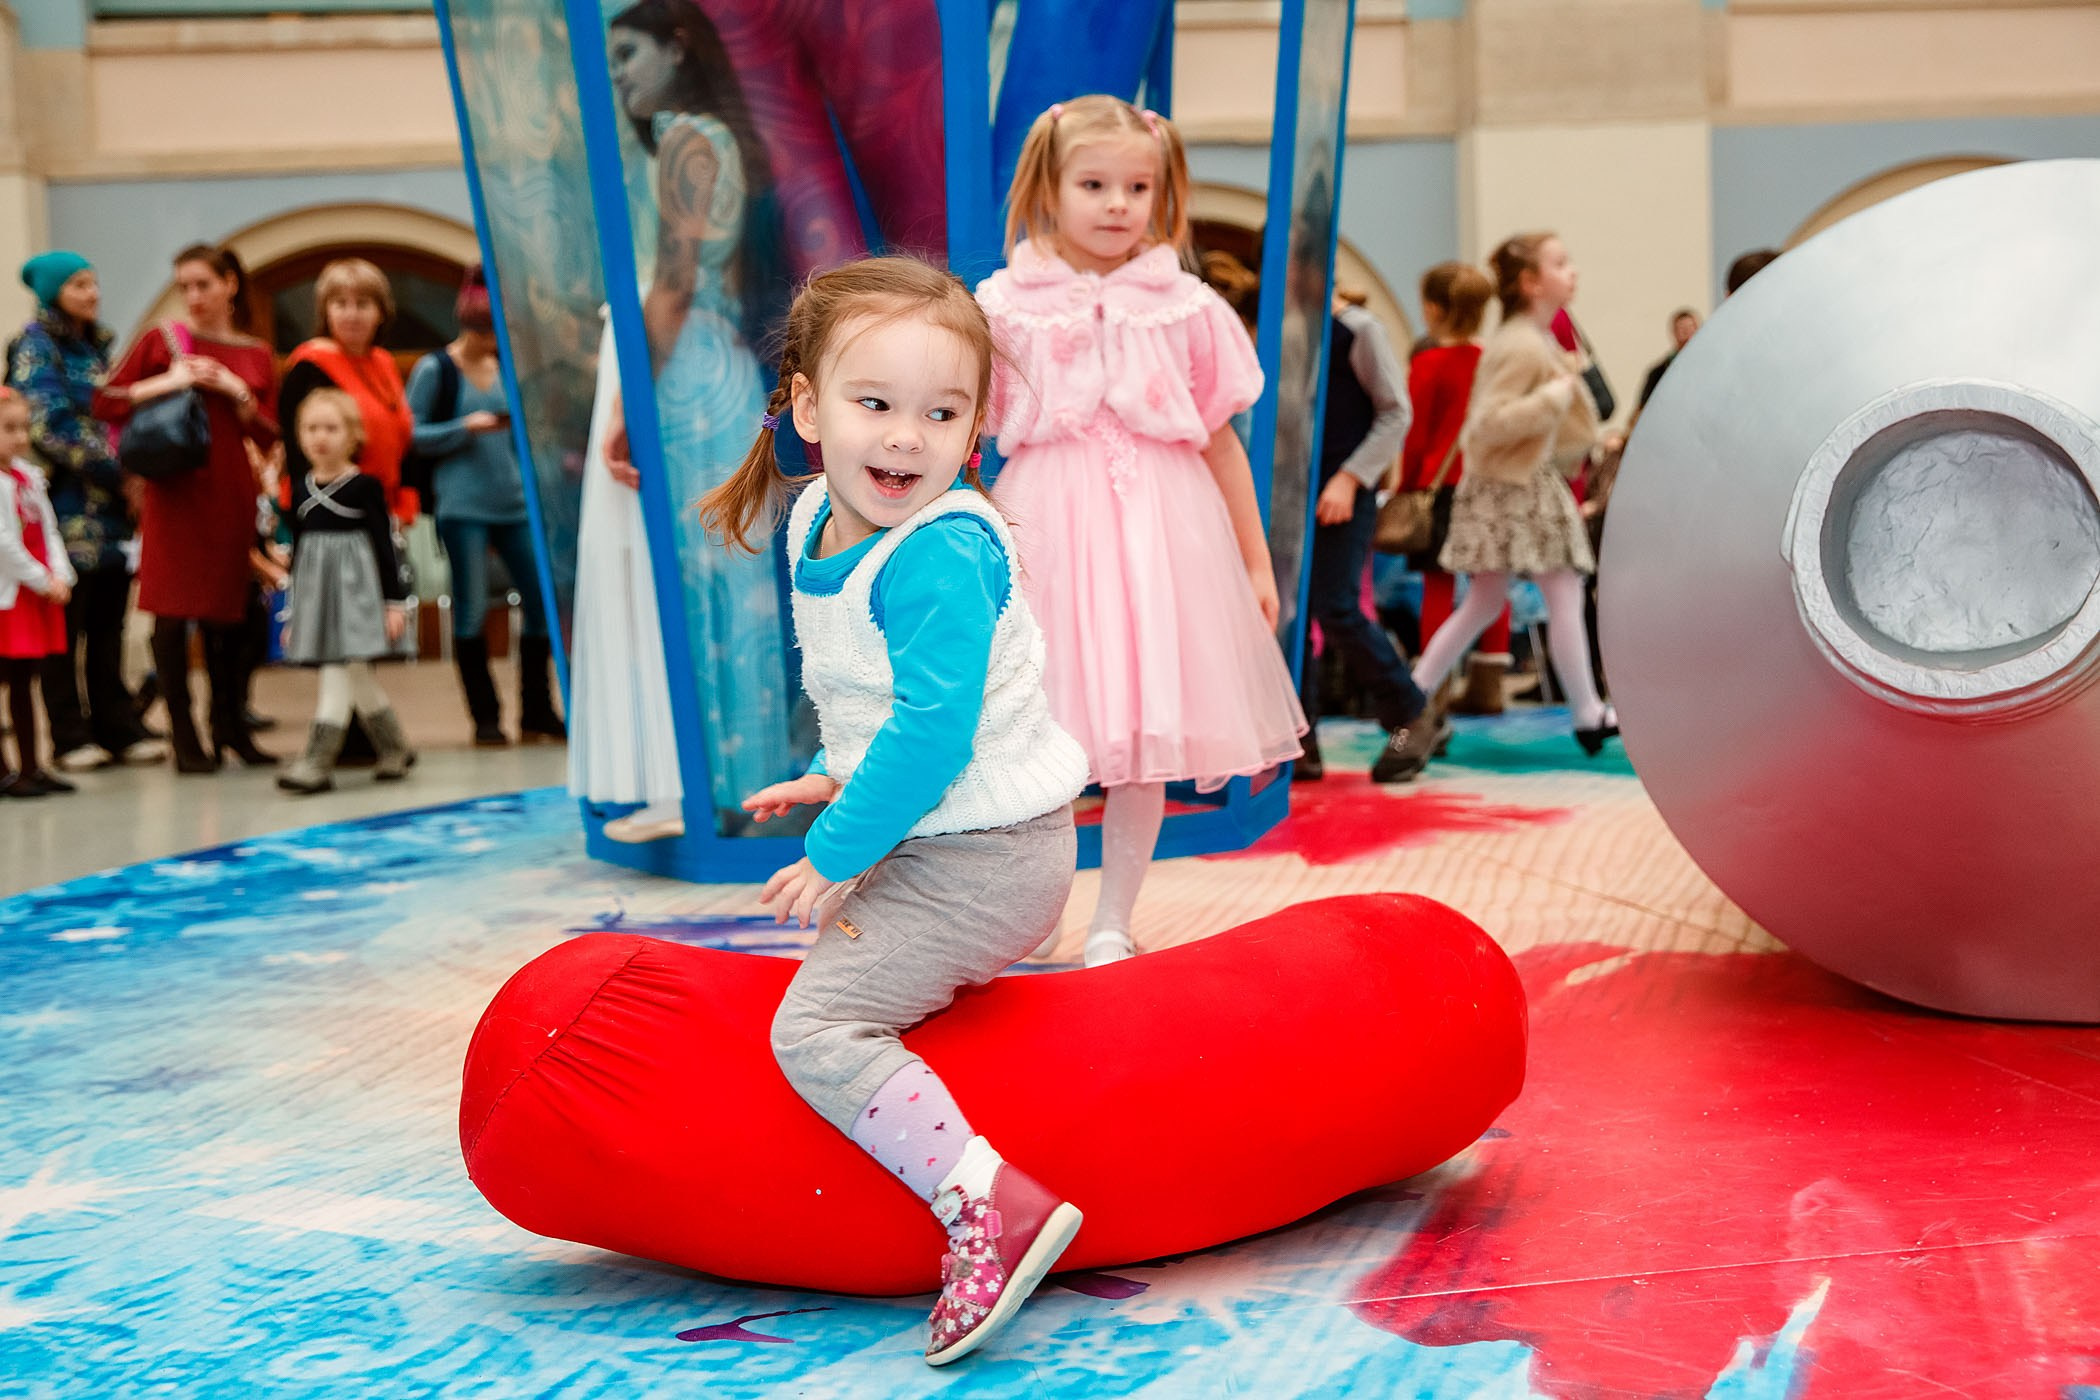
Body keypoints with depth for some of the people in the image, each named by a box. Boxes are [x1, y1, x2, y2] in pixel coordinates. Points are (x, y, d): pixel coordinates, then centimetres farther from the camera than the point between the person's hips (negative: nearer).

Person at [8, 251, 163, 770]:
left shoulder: (97, 347, 19)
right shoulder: (35, 347, -3)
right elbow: (50, 426, -13)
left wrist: (126, 478, 5)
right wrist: (116, 476, -14)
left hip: (110, 505, 6)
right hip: (68, 505, -6)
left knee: (108, 625, 7)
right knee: (66, 625, -3)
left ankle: (118, 728, 11)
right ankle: (70, 736, 2)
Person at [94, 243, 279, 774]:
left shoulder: (255, 355, 12)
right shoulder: (162, 341, 4)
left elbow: (269, 436, 7)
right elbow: (105, 402, -1)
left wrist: (238, 394, -7)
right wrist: (167, 383, -11)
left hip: (231, 491, 3)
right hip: (175, 489, -3)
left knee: (228, 610, 7)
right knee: (174, 610, -4)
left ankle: (231, 726, 18)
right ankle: (183, 735, 2)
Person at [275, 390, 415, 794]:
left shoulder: (365, 486, -6)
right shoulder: (300, 488, 8)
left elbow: (383, 545, -4)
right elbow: (297, 550, 14)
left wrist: (395, 601, -7)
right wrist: (293, 613, 15)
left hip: (355, 588, -5)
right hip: (315, 592, 5)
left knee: (340, 671, -11)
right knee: (356, 676, 9)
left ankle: (318, 760, -13)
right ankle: (395, 748, 24)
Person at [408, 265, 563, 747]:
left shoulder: (506, 369, 14)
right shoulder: (434, 369, -1)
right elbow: (412, 436, -5)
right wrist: (467, 426, -15)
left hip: (514, 503, 5)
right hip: (461, 506, -5)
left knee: (543, 597, 0)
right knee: (471, 610, -3)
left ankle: (537, 710, 12)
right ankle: (484, 717, 6)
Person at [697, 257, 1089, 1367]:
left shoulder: (940, 556, -25)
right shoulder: (818, 517, 4)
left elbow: (931, 732, -29)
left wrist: (838, 856, -22)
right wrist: (835, 777, 19)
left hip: (980, 858, -10)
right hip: (928, 844, 10)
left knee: (815, 1025, -17)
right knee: (849, 948, 33)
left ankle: (988, 1208, -22)